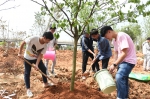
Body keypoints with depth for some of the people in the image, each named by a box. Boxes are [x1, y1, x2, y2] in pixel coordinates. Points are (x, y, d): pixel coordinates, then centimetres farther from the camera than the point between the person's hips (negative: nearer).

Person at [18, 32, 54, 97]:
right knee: (27, 73, 0)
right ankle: (28, 89, 11)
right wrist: (20, 53, -20)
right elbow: (23, 43, -20)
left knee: (44, 69, 10)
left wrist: (37, 64, -24)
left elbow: (40, 55, -15)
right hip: (28, 58, -5)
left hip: (37, 58, 5)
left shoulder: (45, 45, -16)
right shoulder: (33, 39, -32)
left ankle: (45, 83, 30)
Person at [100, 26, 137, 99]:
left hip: (129, 61, -10)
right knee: (123, 79, 17)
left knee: (119, 77, -24)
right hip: (122, 61, 10)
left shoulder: (121, 36, -22)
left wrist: (114, 65, -22)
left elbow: (124, 53, -25)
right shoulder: (114, 40, 7)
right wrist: (114, 65, 5)